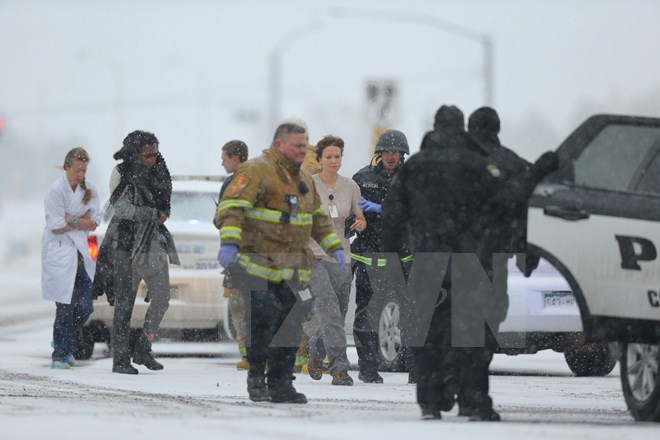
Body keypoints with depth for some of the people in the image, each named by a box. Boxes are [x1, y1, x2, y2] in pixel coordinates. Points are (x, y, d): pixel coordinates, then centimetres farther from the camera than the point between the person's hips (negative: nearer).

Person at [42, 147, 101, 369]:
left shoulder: (89, 189, 8)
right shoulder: (56, 190, -10)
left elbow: (94, 223, 3)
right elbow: (56, 226, -13)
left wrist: (70, 221, -11)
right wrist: (80, 222, -5)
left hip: (81, 251, 6)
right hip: (59, 251, -6)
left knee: (85, 307, 1)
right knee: (66, 307, -10)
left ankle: (62, 343, 26)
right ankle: (59, 355, -1)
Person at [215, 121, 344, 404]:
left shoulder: (304, 180, 20)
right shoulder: (256, 171, -7)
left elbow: (318, 218, 33)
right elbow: (231, 207, -17)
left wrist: (334, 247, 23)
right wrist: (229, 242, -29)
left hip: (292, 272, 7)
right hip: (258, 262, -7)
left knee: (289, 325, 4)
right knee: (264, 318, -17)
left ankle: (280, 383, 11)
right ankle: (256, 376, -3)